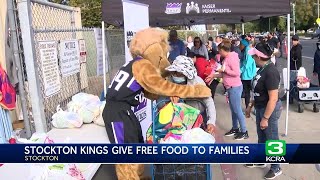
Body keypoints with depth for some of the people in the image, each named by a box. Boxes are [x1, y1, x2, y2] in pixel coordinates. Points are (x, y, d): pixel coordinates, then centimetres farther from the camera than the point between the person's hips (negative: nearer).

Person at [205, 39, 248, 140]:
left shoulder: (232, 58, -17)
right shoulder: (227, 58, 12)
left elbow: (236, 73, -24)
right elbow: (224, 74, 19)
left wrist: (224, 69, -17)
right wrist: (213, 75, 14)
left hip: (235, 87, -10)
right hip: (230, 88, 10)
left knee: (237, 110, -2)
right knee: (233, 110, 17)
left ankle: (244, 132, 8)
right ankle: (235, 129, 30)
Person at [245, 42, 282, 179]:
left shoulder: (270, 72, -25)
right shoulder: (263, 69, 3)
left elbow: (273, 99, -27)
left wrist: (265, 118, -23)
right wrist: (250, 106, 17)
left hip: (270, 110, -9)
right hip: (260, 108, 9)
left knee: (271, 139, 8)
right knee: (261, 136, 22)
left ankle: (276, 168, 27)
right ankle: (261, 161, 41)